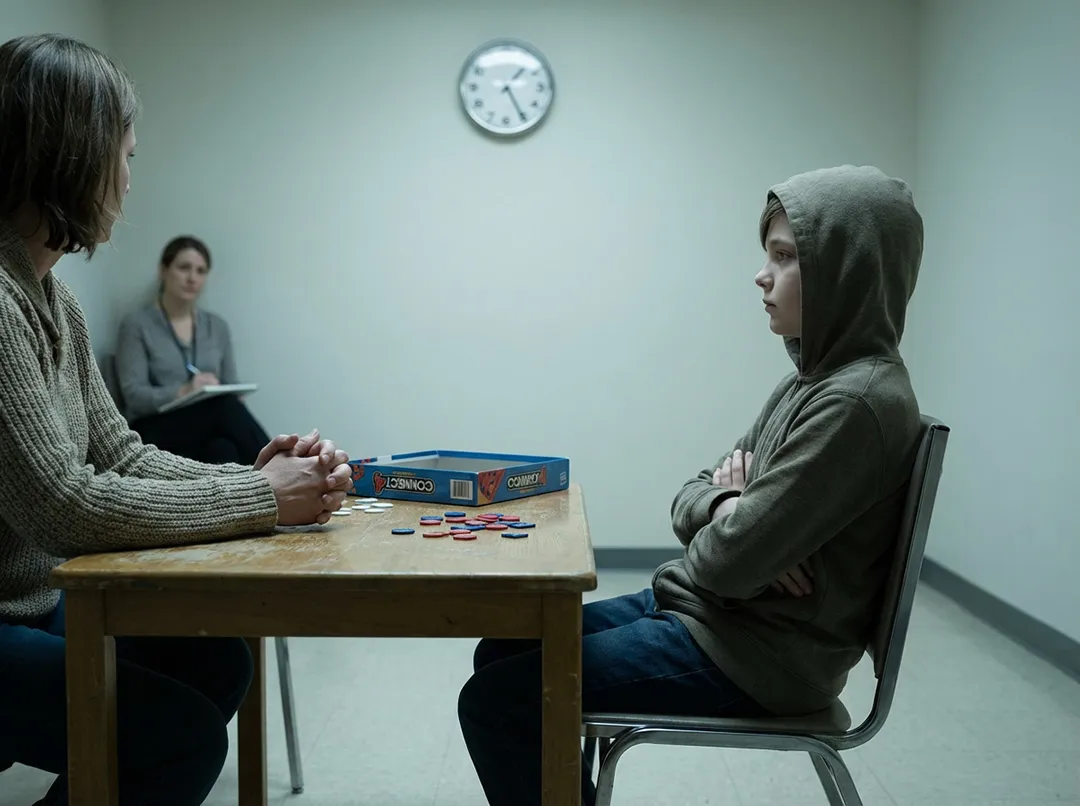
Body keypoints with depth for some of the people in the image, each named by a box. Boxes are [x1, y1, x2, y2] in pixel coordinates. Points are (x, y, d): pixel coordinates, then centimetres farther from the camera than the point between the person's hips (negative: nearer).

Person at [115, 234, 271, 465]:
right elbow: (134, 394, -9)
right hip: (157, 433, -4)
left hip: (211, 426, 4)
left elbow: (232, 388, 12)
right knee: (227, 409, -35)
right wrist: (182, 392, -27)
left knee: (224, 450, -36)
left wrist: (234, 396, -13)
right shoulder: (137, 326, 1)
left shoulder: (217, 326, 15)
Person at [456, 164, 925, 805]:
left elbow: (730, 560, -25)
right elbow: (691, 499, 10)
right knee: (504, 652, 13)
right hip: (705, 610, 10)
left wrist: (728, 528, -2)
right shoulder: (818, 379, 9)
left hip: (755, 655, -9)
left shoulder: (857, 402, -22)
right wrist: (724, 509, -13)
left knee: (494, 701, -10)